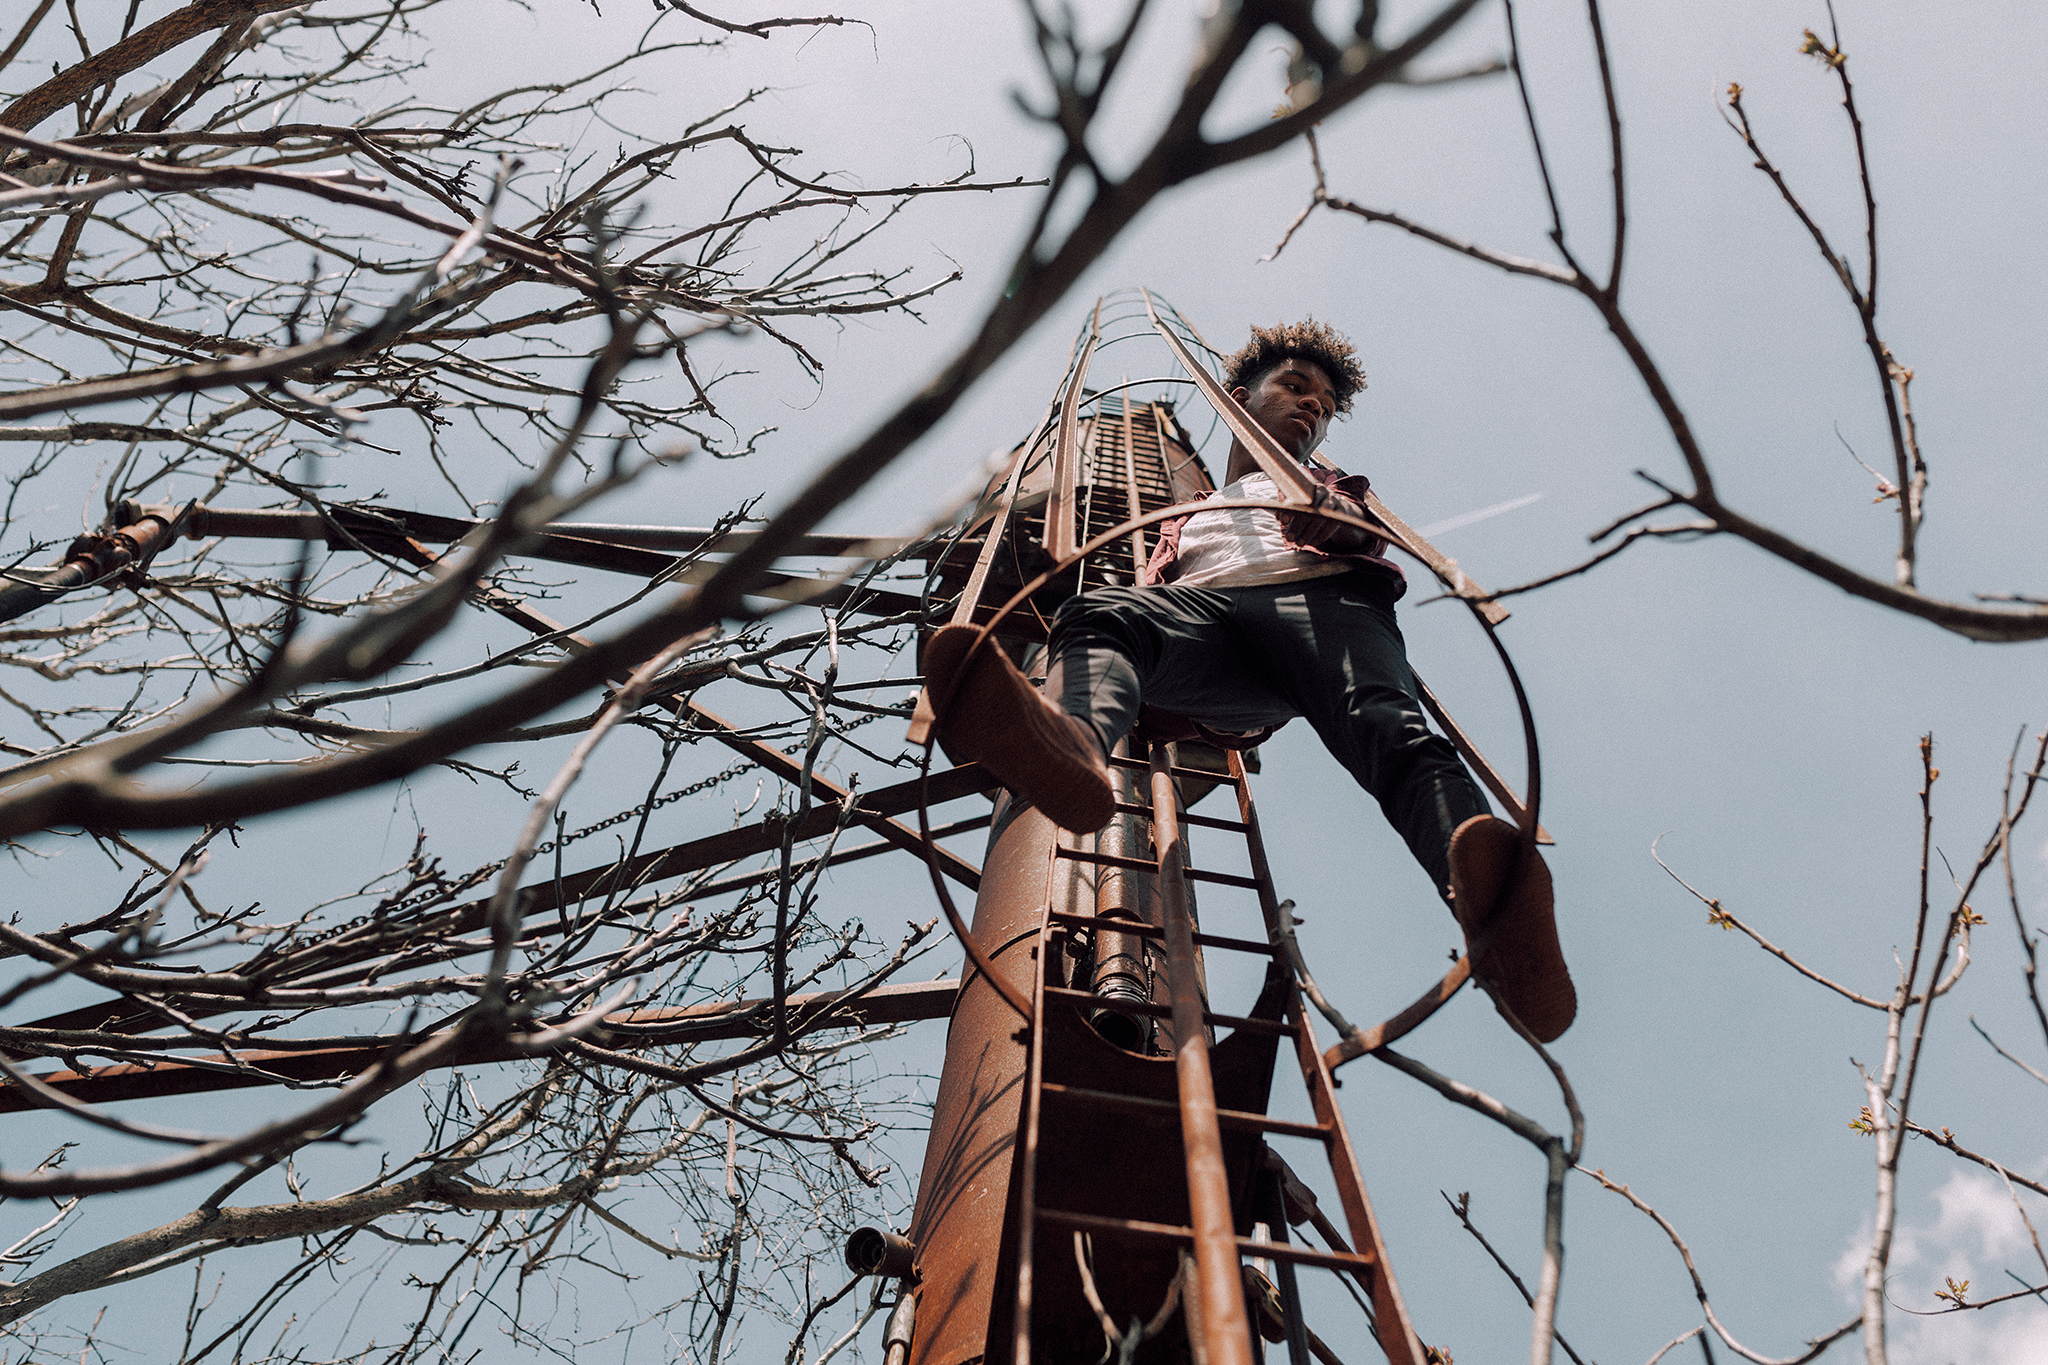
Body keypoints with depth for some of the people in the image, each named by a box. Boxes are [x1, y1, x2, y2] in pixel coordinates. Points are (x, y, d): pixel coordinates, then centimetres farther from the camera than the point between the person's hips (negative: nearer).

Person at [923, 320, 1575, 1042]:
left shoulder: (1333, 488, 42)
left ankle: (1488, 900, -68)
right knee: (1101, 611, -34)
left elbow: (1376, 536, 16)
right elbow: (1155, 598, 28)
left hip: (1322, 596, -1)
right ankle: (1072, 736, -70)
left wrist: (1340, 516, -10)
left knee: (1390, 728, -36)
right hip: (1205, 609, 1)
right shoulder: (1185, 519, 46)